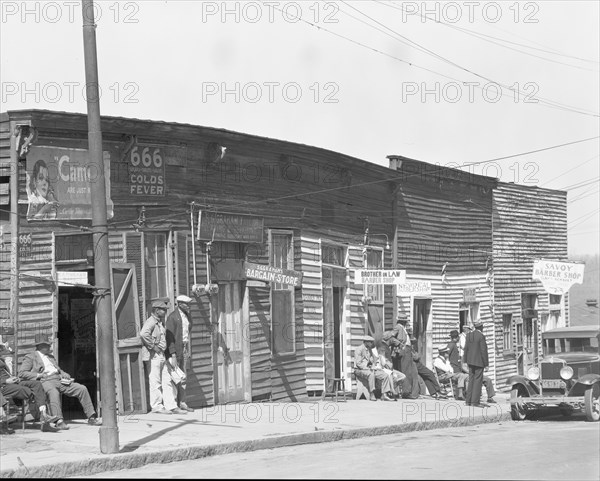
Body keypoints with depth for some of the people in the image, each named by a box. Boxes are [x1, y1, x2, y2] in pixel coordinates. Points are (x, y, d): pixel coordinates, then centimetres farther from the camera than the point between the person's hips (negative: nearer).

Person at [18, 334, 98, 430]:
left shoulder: (51, 357, 31)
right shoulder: (30, 357, 8)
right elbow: (21, 373, -1)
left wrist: (64, 374, 12)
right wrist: (38, 375, -12)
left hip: (59, 380, 7)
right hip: (46, 382, -7)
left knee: (82, 389, -9)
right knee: (54, 392, -42)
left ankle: (91, 418, -6)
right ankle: (59, 421, -50)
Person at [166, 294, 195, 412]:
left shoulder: (188, 317, 12)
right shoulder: (172, 317, -11)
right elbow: (170, 336, -15)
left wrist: (189, 352, 13)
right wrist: (173, 355, -20)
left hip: (185, 349, 7)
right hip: (175, 349, -7)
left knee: (183, 377, 9)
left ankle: (182, 403, 13)